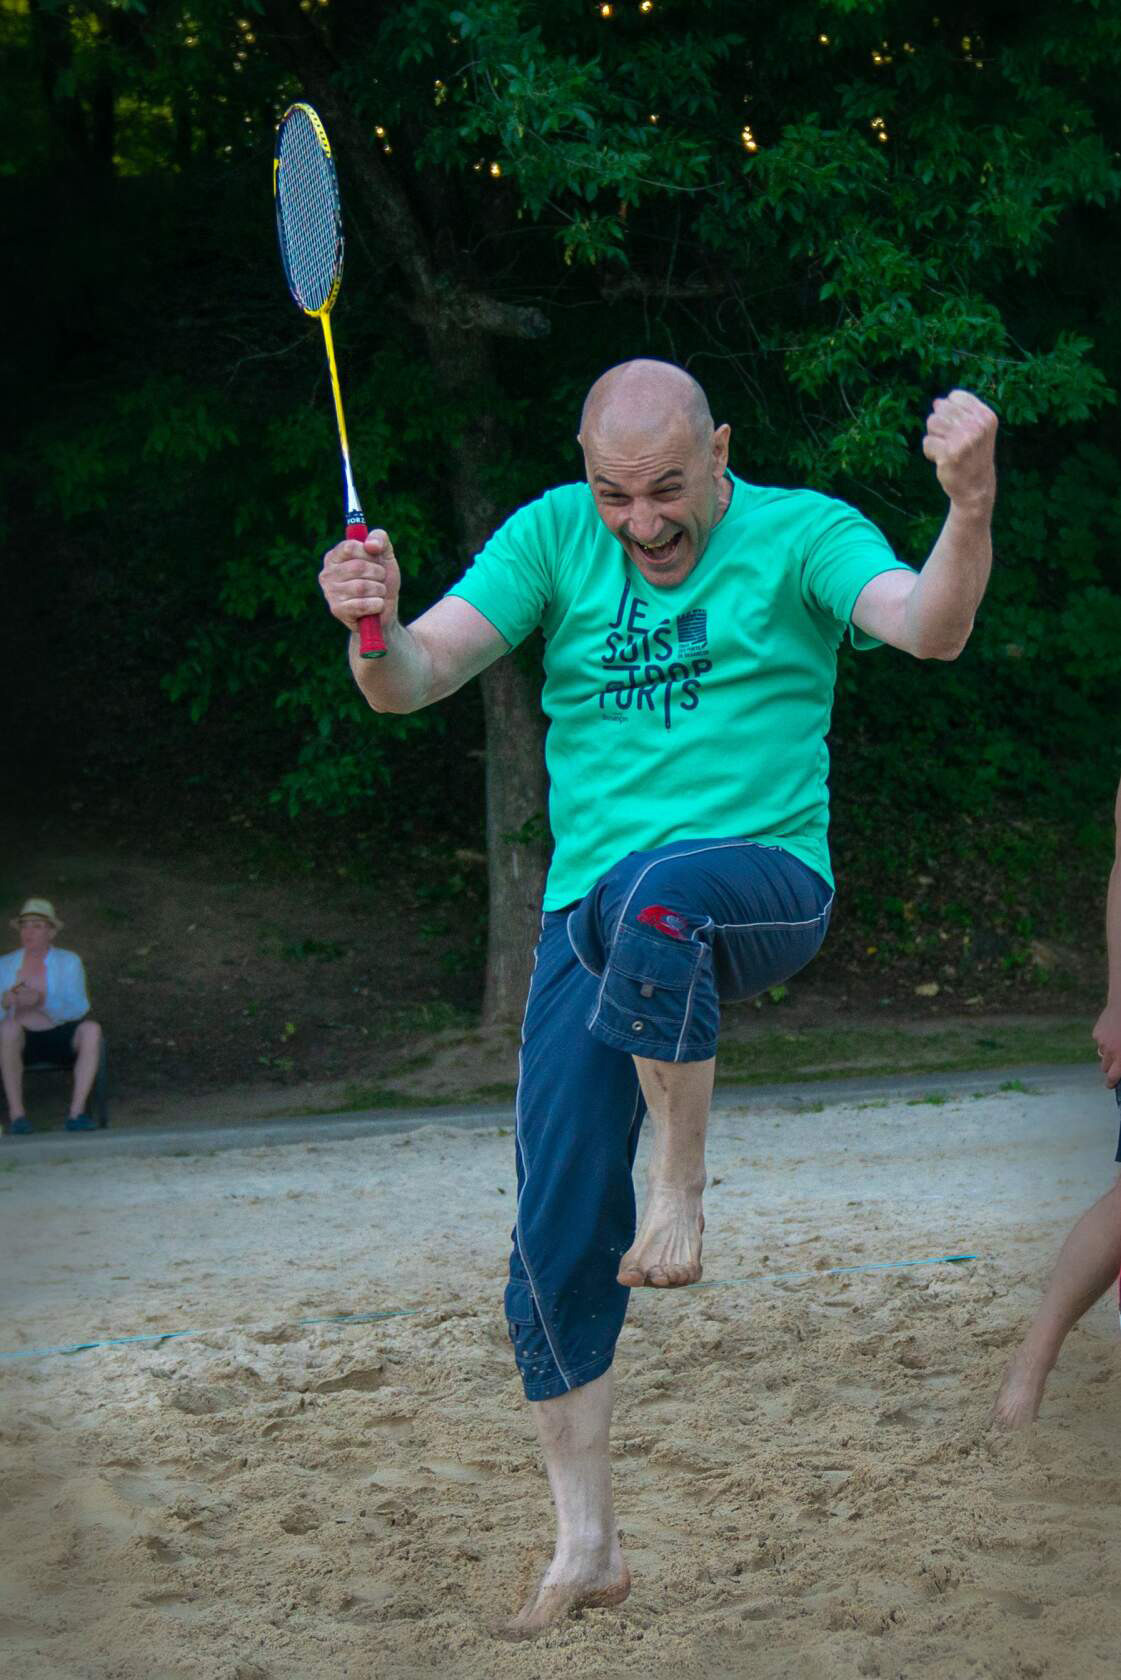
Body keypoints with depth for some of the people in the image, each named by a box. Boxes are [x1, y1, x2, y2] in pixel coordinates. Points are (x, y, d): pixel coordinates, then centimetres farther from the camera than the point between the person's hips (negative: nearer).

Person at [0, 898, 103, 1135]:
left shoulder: (69, 962, 3)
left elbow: (79, 1008, -11)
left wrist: (42, 1001, -28)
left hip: (61, 1039, 0)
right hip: (21, 1043, 0)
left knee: (91, 1030, -30)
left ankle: (77, 1112, -33)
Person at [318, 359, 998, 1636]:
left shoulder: (799, 532, 0)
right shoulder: (552, 536, 7)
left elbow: (931, 629, -18)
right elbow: (414, 679, -2)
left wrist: (970, 506, -39)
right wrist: (375, 632, -27)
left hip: (766, 881, -3)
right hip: (588, 916, 4)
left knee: (652, 898, -41)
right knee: (555, 1243, -1)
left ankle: (680, 1196, -20)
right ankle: (585, 1545, 15)